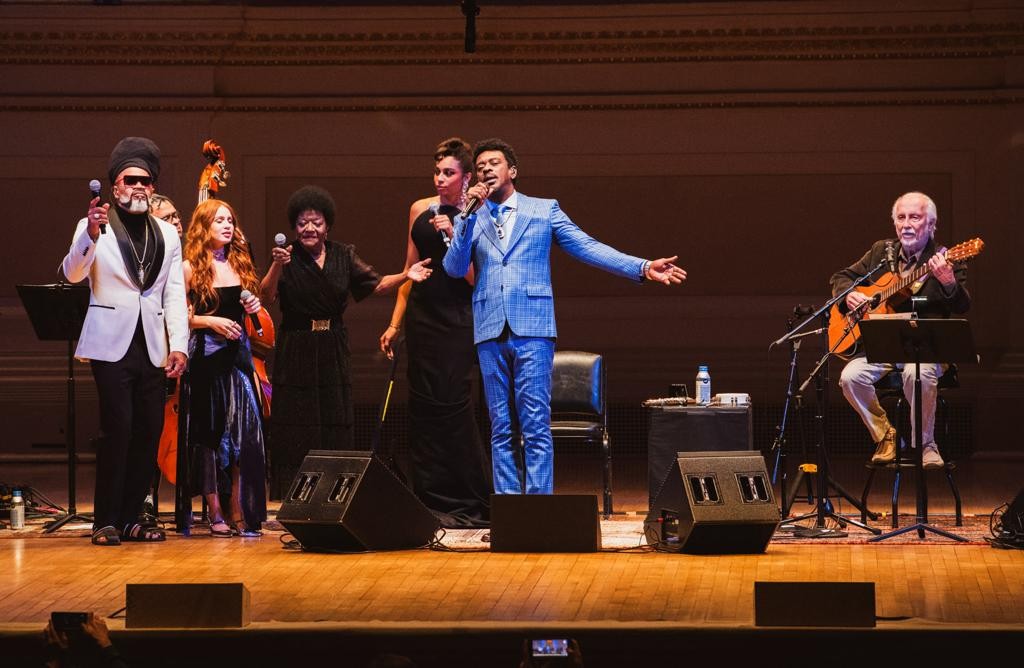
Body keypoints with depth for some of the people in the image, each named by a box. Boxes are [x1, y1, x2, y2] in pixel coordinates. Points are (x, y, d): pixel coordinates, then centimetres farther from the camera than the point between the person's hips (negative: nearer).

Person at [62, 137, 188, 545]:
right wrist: (91, 235, -30)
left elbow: (175, 294, 11)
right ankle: (106, 523, -5)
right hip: (112, 344, -4)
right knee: (118, 430, -12)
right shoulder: (94, 227, 3)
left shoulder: (167, 235, 15)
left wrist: (178, 344, 0)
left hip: (153, 348, 4)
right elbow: (73, 274, -12)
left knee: (149, 432, 1)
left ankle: (129, 519, 10)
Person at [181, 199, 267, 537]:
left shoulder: (240, 264, 13)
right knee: (209, 434, 0)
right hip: (205, 357, -4)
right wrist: (210, 321, -17)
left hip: (237, 354, 4)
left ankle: (238, 512, -5)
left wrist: (254, 307, 4)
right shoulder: (191, 268, -2)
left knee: (243, 431, -6)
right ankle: (216, 514, 5)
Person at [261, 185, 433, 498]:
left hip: (333, 351, 3)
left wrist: (406, 275, -9)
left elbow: (376, 284, 6)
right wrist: (277, 266, -32)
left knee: (336, 425, 4)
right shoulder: (288, 257, -5)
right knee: (296, 429, -2)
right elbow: (266, 297, -16)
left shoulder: (343, 255, 6)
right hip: (296, 351, -3)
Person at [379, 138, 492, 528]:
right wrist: (395, 324, 14)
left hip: (457, 321, -5)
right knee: (423, 406, 3)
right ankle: (431, 503, 9)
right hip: (421, 317, 5)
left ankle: (467, 505, 0)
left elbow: (475, 277, -10)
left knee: (453, 405, -9)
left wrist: (453, 236, -19)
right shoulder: (420, 210, 10)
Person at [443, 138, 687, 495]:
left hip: (531, 329, -2)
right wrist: (470, 215, -6)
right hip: (490, 331, 2)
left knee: (536, 426, -7)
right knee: (500, 429, 5)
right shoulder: (469, 220, 15)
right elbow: (454, 268, 2)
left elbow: (587, 247, 6)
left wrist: (643, 267, -4)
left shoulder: (544, 210, 11)